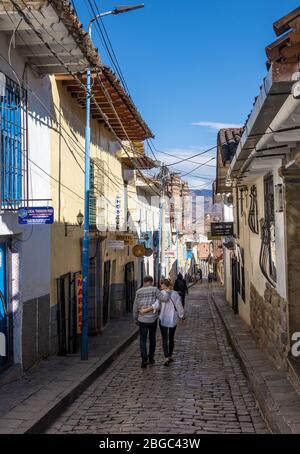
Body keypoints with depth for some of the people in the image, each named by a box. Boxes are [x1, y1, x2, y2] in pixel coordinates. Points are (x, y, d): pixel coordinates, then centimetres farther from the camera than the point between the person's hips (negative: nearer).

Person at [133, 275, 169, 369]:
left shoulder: (139, 292, 0)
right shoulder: (155, 289, -3)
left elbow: (136, 307, 1)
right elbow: (164, 299, -13)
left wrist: (135, 319, 13)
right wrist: (165, 293, 8)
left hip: (142, 319, 0)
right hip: (153, 319, 0)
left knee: (143, 340, 4)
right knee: (152, 338, 19)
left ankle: (144, 360, -12)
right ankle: (151, 358, 27)